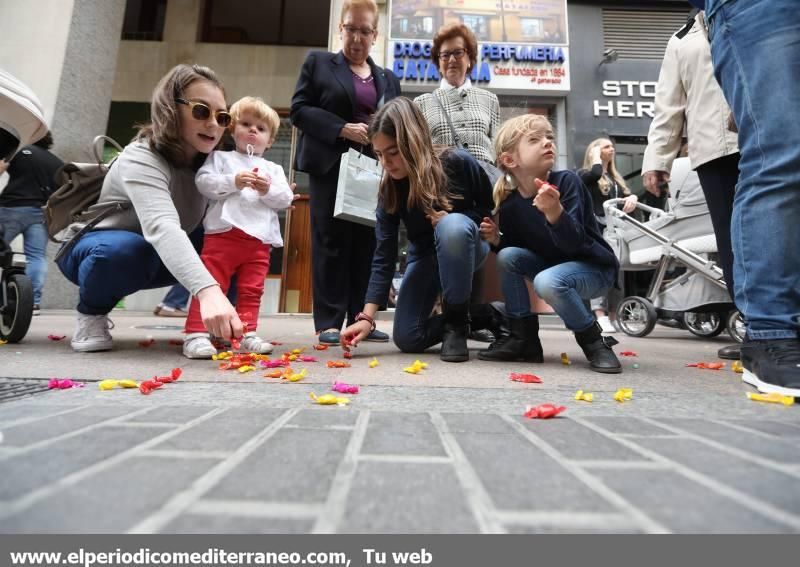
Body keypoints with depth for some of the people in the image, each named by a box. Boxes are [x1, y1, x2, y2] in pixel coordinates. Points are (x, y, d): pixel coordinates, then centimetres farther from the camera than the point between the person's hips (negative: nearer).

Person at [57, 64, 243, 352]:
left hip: (159, 254, 5)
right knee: (126, 250, -40)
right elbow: (162, 227, -51)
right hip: (93, 247, -5)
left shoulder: (209, 161, -9)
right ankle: (91, 314, -9)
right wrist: (207, 290, -67)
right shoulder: (142, 159, -32)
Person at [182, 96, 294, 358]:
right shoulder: (220, 157, 13)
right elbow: (203, 182, -2)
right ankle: (196, 334, -3)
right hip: (223, 233, -3)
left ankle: (247, 334, 13)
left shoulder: (273, 169, 19)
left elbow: (286, 198, 7)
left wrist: (268, 190, -11)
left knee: (251, 291, 7)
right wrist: (233, 182, -14)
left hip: (260, 239, 3)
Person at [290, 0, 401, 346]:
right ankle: (329, 322, -2)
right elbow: (299, 109, 1)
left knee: (367, 242, -1)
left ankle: (361, 318, 5)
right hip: (331, 166, -3)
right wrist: (342, 129, -12)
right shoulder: (318, 62, 11)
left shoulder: (389, 79, 22)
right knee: (331, 241, -6)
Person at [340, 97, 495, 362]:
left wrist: (451, 221, -29)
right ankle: (466, 318, 17)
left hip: (465, 247, -2)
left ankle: (456, 321, -21)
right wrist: (367, 316, -27)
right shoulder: (389, 190, -17)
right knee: (407, 339, -9)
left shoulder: (458, 163, -25)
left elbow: (492, 210, -10)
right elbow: (384, 255, -20)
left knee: (453, 225, -40)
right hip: (425, 255, 3)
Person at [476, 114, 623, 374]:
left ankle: (593, 340, -6)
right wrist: (497, 239, -15)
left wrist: (554, 211, -47)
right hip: (553, 265, 5)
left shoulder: (566, 181, -20)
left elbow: (573, 244, -30)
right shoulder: (509, 204, -8)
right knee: (507, 257, -17)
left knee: (548, 281, -34)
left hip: (594, 266, -5)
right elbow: (515, 246, 5)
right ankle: (524, 337, -4)